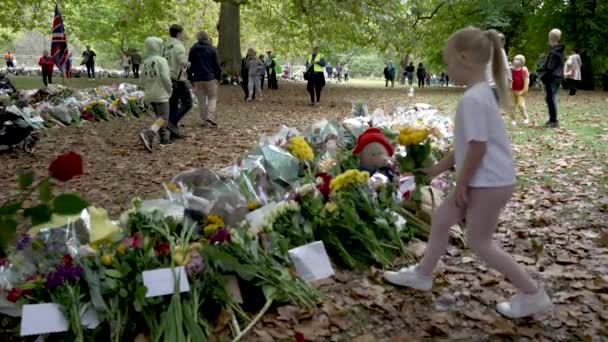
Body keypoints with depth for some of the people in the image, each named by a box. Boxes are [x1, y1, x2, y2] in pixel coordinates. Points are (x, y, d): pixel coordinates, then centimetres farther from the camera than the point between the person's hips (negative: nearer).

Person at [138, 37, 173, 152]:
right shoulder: (161, 60, -12)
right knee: (163, 118, -9)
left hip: (150, 95, 7)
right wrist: (170, 90, -5)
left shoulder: (145, 62, 7)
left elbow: (143, 80, 9)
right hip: (161, 94, -7)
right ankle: (148, 134, -29)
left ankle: (165, 137, 24)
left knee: (159, 116, 20)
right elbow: (165, 77, -19)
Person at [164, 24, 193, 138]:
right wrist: (188, 64, -6)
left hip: (169, 79, 8)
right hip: (179, 79, -8)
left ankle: (174, 131, 14)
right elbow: (183, 62, -26)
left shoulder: (166, 46, 11)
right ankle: (173, 123, -12)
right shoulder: (178, 46, -13)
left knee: (173, 105, 11)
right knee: (187, 103, 0)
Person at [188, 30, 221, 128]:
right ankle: (210, 116, -12)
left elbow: (190, 65, 7)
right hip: (210, 78, -2)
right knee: (212, 98, 8)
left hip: (197, 79, 2)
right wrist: (218, 77, 8)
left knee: (201, 100, 9)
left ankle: (204, 120, 10)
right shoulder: (212, 49, -2)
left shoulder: (193, 49, 5)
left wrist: (191, 79, 13)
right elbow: (217, 65, -3)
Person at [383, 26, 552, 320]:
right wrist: (440, 167, 22)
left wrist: (461, 183, -14)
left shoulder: (472, 98, -23)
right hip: (486, 181, 10)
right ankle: (422, 274, 34)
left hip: (490, 182, -10)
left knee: (478, 241, 3)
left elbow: (477, 147, -24)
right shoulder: (481, 94, 9)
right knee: (441, 218, 18)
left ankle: (533, 294, 13)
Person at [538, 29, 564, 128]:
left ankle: (554, 121, -4)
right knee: (550, 98, 17)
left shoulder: (554, 52, -17)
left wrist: (543, 77, -12)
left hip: (552, 78, -10)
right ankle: (552, 119, 23)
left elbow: (550, 67, -20)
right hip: (557, 77, 10)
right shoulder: (559, 50, 14)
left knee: (551, 98, -6)